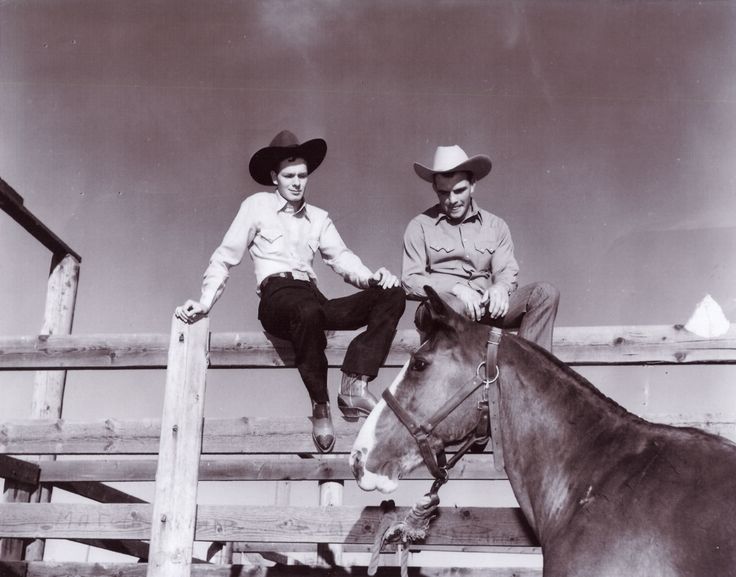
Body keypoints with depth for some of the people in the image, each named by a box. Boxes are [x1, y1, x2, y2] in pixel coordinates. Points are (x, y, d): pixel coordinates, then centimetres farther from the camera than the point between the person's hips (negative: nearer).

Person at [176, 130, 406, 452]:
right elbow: (225, 258, 10)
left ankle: (353, 385, -28)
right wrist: (204, 303, -3)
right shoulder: (256, 206, 13)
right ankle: (320, 406, -26)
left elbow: (341, 258, 11)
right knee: (309, 310, -43)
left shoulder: (319, 218, 25)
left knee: (392, 295, -17)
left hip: (314, 298, 5)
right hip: (277, 296, -5)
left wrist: (372, 278, -10)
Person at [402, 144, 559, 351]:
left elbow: (507, 270, 13)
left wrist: (500, 287, -13)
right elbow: (410, 280, 0)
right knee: (452, 306, -40)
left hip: (486, 309, 4)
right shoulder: (420, 226, 9)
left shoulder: (495, 225, 19)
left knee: (546, 293, -19)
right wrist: (455, 289, -16)